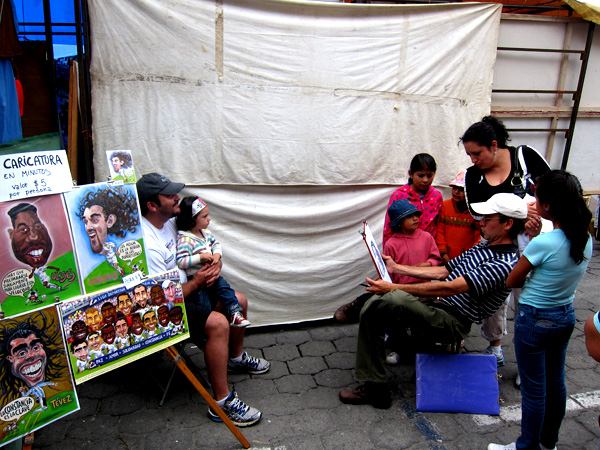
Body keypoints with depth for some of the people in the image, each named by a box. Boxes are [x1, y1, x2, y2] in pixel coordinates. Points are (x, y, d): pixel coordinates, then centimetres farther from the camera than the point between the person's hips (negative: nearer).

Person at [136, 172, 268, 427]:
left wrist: (213, 261, -6)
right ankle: (222, 402, -18)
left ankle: (236, 358, 37)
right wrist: (196, 282, -23)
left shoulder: (169, 221, 0)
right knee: (218, 323, -30)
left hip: (184, 287, 10)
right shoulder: (147, 244, -29)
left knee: (239, 301, 12)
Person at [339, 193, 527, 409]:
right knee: (372, 311, -5)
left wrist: (394, 288, -25)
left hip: (453, 323, -9)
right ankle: (374, 388, -2)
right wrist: (396, 268, 15)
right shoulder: (483, 246, 14)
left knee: (394, 299, -35)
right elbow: (443, 271, 19)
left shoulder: (504, 264, -17)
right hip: (434, 306, 10)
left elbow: (449, 288, -25)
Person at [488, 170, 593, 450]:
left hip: (536, 320, -8)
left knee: (534, 390, 8)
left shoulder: (543, 243, -27)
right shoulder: (586, 239, -5)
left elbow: (510, 282, -14)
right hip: (566, 315, 8)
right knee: (555, 383, 21)